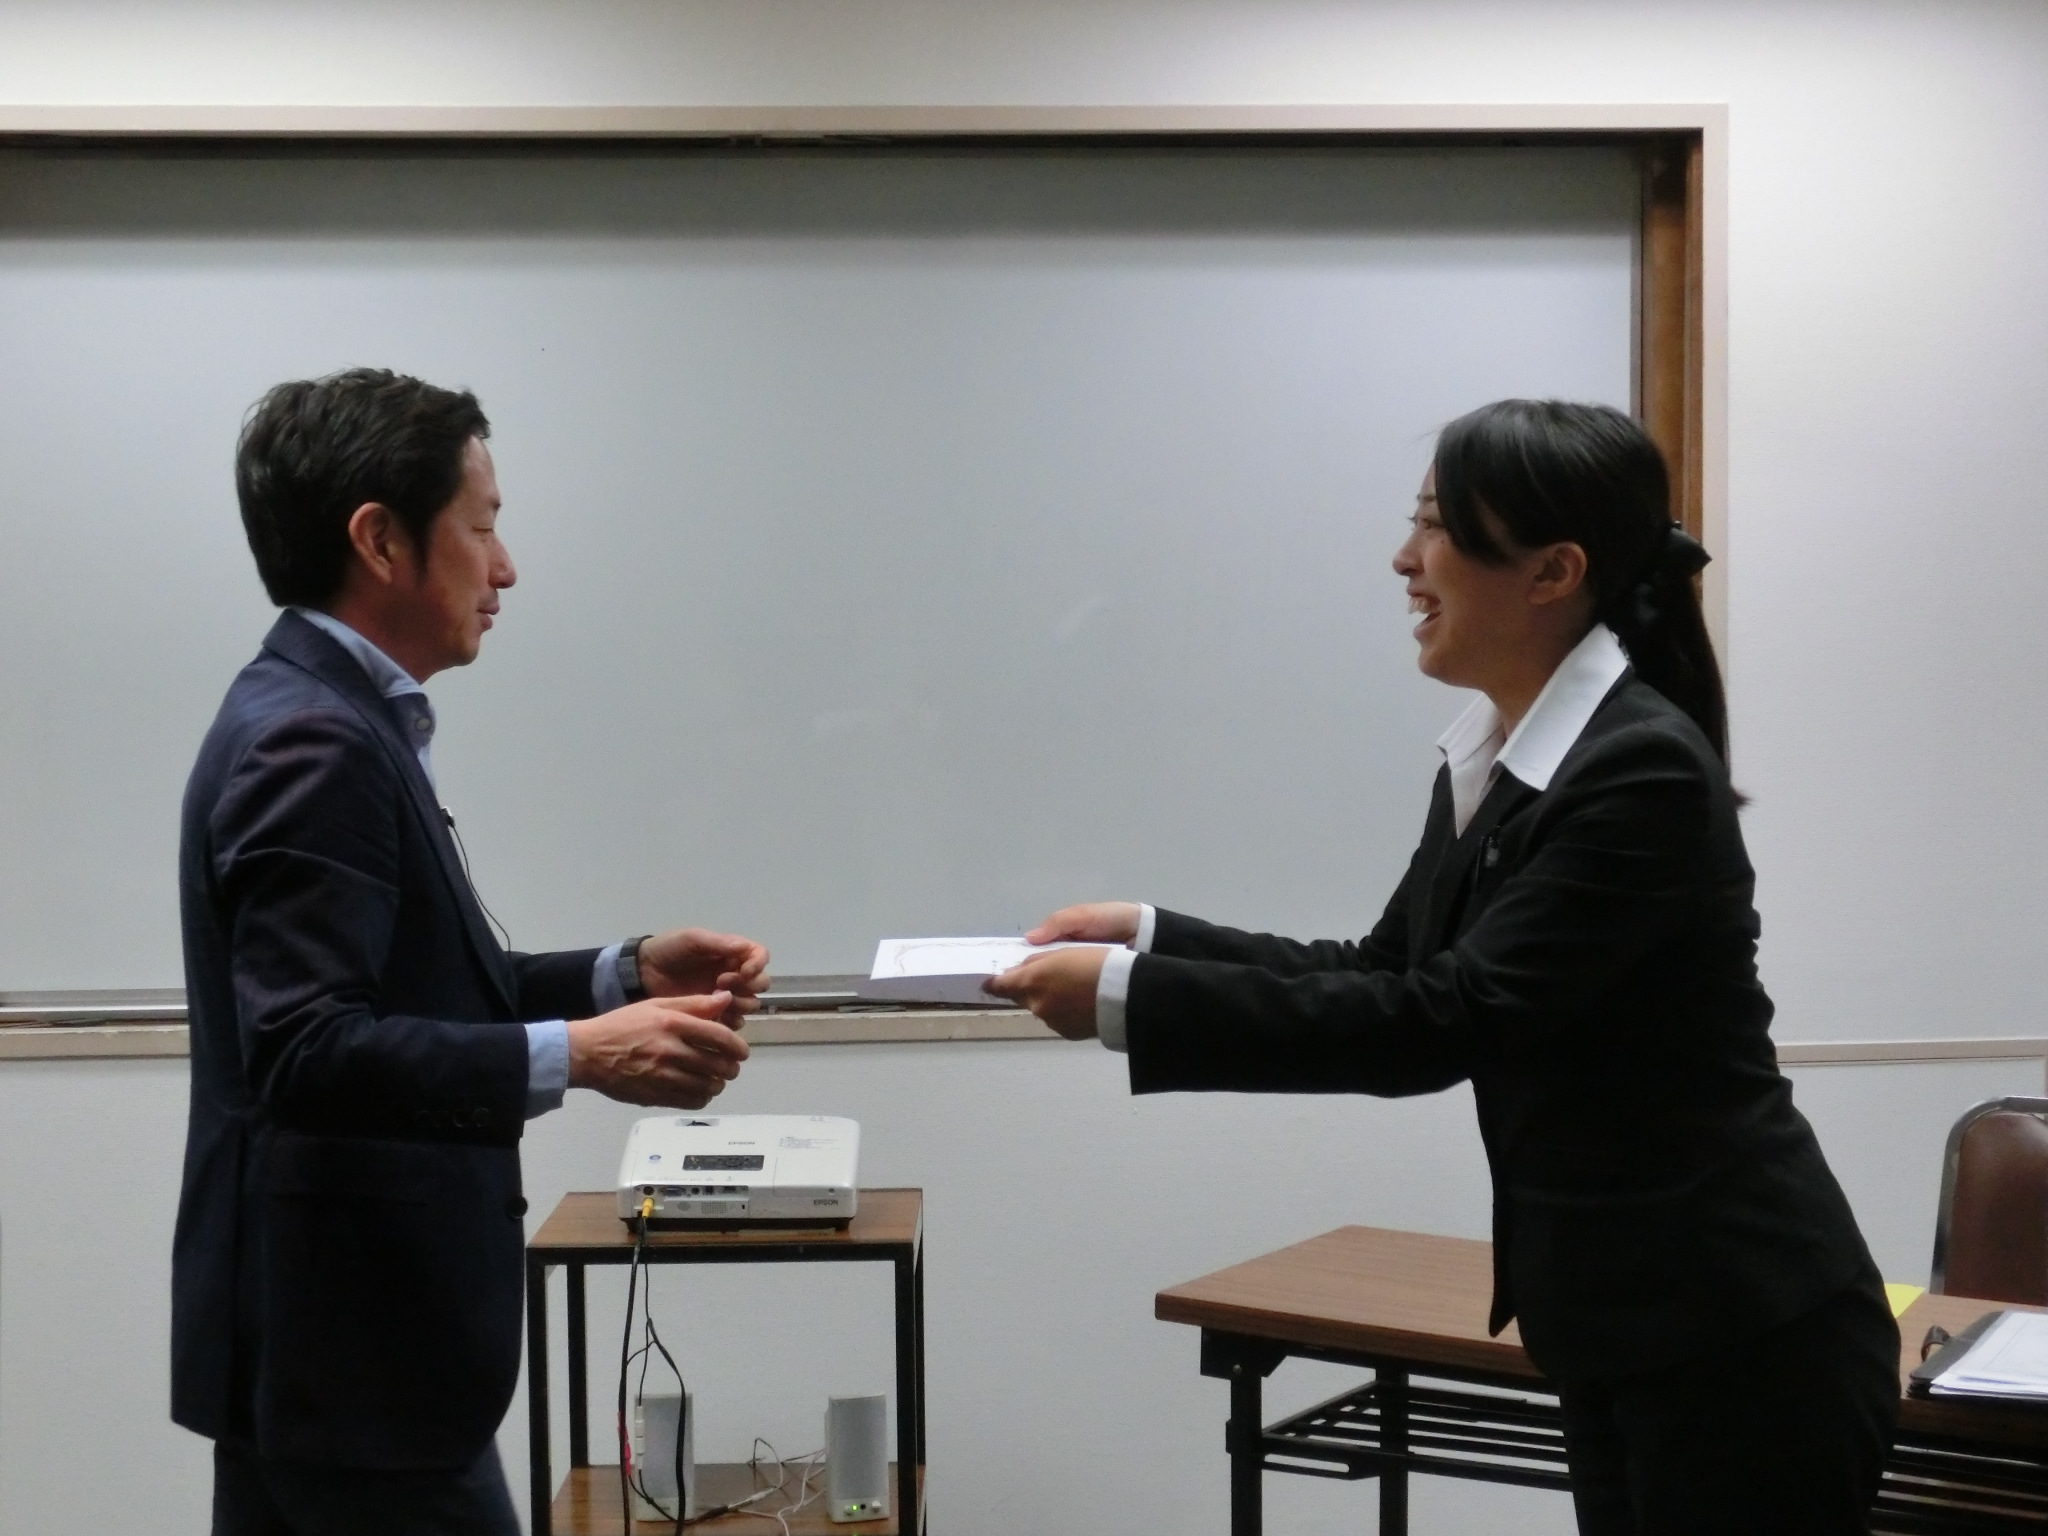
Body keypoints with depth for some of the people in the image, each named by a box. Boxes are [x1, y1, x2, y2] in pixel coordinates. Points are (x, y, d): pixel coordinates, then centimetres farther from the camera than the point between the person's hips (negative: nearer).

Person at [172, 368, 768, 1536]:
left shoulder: (333, 718, 12)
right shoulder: (315, 743, -19)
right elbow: (304, 1049, -27)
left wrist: (625, 976, 5)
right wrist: (577, 1055, -31)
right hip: (350, 1341, -10)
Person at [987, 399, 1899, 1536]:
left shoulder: (1646, 771, -23)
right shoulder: (1492, 759, 5)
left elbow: (1444, 1023, -26)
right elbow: (1385, 976, 14)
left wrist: (1130, 1002, -25)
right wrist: (1152, 939, 3)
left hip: (1745, 1343, -9)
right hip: (1620, 1332, 9)